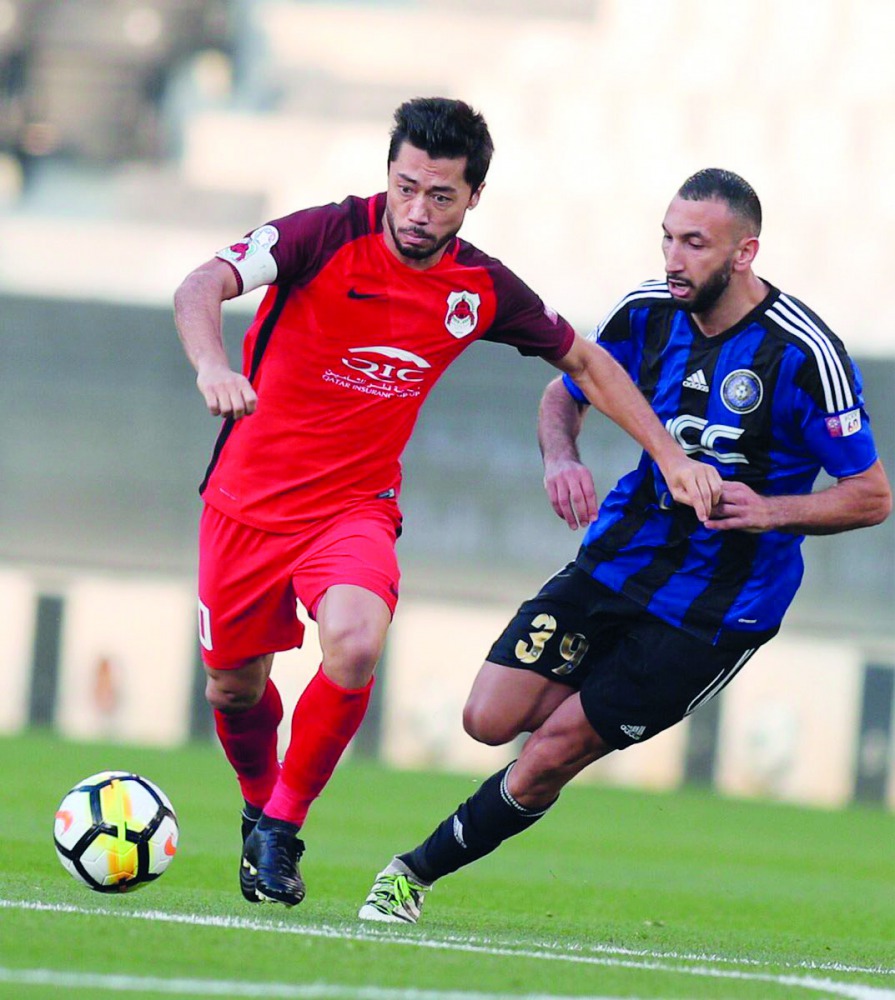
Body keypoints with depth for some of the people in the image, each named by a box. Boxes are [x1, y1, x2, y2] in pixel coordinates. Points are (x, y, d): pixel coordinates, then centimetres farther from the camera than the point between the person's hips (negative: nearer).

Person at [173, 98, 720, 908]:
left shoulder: (482, 289, -6)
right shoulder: (329, 236, -17)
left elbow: (585, 362, 10)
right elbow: (202, 288, -28)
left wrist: (671, 456, 5)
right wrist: (211, 365, -49)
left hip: (354, 504, 1)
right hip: (250, 498, -1)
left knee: (354, 648, -28)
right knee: (234, 689, 8)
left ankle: (283, 825, -7)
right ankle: (259, 804, 43)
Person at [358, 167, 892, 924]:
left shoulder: (805, 355, -18)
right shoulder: (650, 311, -4)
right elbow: (565, 391, 14)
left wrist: (773, 510, -26)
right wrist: (560, 457, -8)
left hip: (717, 606, -5)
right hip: (621, 556, 5)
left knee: (556, 749, -8)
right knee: (491, 718, -6)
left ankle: (418, 871, 10)